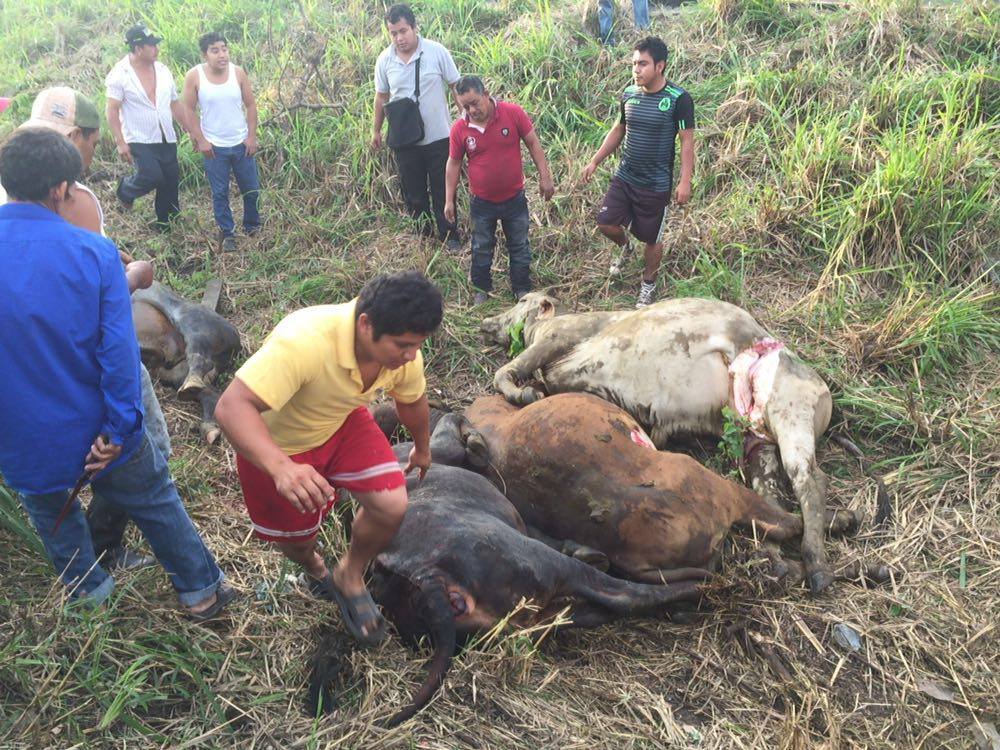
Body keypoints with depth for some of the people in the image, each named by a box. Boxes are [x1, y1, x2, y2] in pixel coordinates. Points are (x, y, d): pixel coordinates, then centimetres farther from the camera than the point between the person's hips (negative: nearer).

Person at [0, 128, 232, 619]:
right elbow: (119, 352, -21)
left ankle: (90, 594, 46)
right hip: (96, 429, -2)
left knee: (51, 511, 28)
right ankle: (201, 591, 33)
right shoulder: (94, 252, -17)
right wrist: (117, 431, -14)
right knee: (156, 504, 18)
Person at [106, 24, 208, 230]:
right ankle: (125, 189, 12)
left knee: (171, 180, 8)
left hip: (167, 139, 6)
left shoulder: (162, 70, 6)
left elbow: (176, 105, 11)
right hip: (140, 141, -6)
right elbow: (112, 110, -10)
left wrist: (196, 134, 8)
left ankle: (166, 222, 27)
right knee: (152, 176, -22)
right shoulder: (120, 74, -10)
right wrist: (121, 142, -19)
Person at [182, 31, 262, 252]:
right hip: (214, 147, -2)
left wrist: (252, 136, -4)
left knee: (252, 190, 11)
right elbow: (188, 111, -5)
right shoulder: (194, 76, -11)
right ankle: (228, 234, 23)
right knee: (220, 193, 7)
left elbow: (250, 105, 0)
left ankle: (252, 227, 33)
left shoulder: (238, 72, -6)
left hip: (242, 144, 2)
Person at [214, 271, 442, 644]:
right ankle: (313, 567, 52)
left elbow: (412, 402, 2)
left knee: (392, 505, -15)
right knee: (296, 539, 12)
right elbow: (232, 406, -47)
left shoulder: (403, 353, -21)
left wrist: (422, 449, 21)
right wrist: (281, 467, -62)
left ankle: (350, 576, 16)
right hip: (273, 444, -4)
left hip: (342, 424, 4)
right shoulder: (304, 341, -43)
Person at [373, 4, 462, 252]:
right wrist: (377, 130, 14)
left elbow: (456, 86, -3)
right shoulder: (384, 60, -3)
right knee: (413, 191, 13)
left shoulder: (437, 52, -11)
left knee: (443, 190, 7)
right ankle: (422, 233, 30)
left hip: (438, 137, -2)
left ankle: (450, 236, 22)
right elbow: (381, 97, 9)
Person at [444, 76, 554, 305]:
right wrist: (449, 200, 0)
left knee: (519, 247, 12)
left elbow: (533, 143, -6)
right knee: (482, 249, 14)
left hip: (515, 198, 0)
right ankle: (481, 290, 31)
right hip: (482, 202, 1)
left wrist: (545, 177, -7)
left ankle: (522, 289, 28)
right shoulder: (459, 128, -11)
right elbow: (453, 164, 0)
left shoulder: (513, 112, -14)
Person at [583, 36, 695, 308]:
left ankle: (649, 283, 32)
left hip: (656, 184, -4)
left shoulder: (678, 99, -15)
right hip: (624, 176, 5)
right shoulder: (629, 94, 0)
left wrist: (685, 181, -19)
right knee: (606, 223, -2)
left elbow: (687, 141, -13)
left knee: (651, 238, 7)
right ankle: (625, 247, 33)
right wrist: (594, 161, 11)